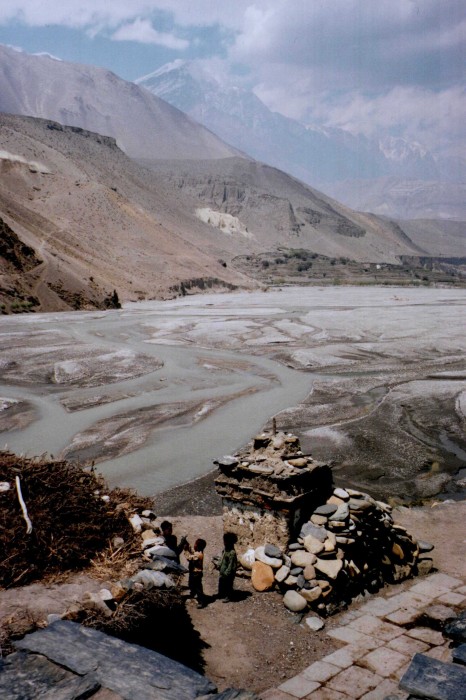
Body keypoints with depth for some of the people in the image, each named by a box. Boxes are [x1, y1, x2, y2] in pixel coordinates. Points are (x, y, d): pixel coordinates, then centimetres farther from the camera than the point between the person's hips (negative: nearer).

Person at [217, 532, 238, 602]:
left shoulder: (232, 553, -26)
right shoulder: (225, 550, 1)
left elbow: (231, 565, -23)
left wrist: (227, 573, -19)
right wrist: (219, 565, 7)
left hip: (228, 573, -8)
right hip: (222, 571, 8)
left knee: (228, 585, 10)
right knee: (221, 583, 22)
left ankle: (228, 597, 28)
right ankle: (221, 594, 43)